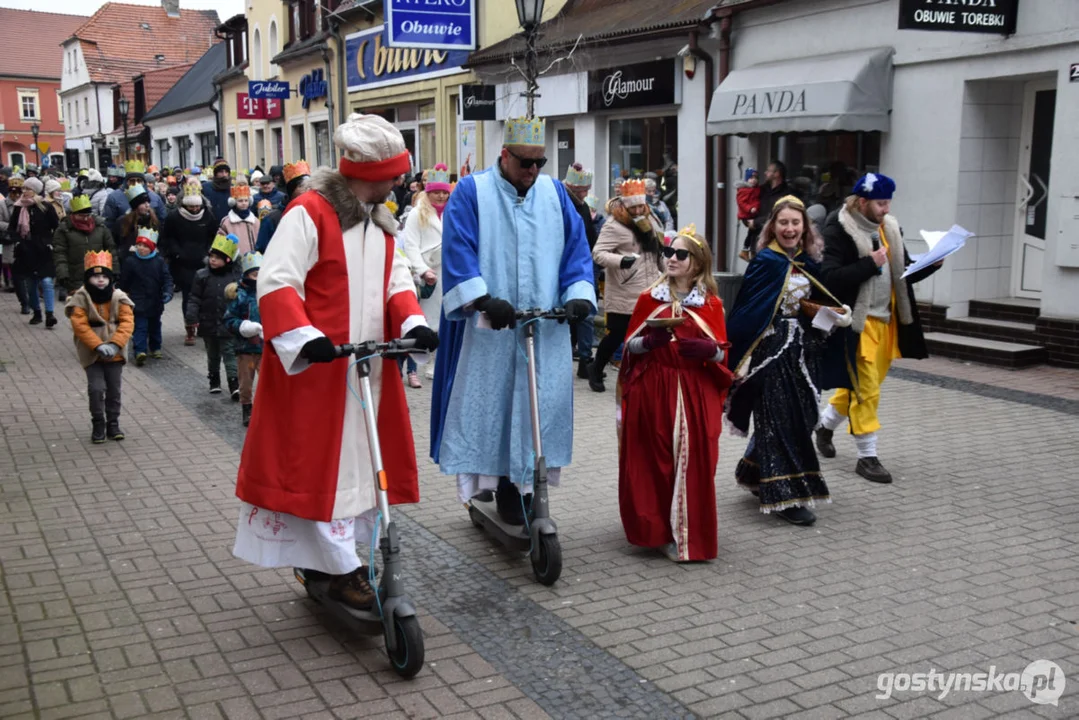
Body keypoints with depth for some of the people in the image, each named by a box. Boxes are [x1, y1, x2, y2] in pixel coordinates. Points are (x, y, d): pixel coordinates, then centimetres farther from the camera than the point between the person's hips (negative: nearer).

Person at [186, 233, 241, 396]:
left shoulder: (236, 277, -5)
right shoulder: (202, 276, -1)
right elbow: (194, 298, 0)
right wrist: (191, 316, -11)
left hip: (228, 326, -2)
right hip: (208, 324, 2)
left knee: (230, 354, -4)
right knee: (212, 355, 17)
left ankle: (234, 385, -5)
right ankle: (214, 381, 32)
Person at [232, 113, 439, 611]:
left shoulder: (380, 222, 14)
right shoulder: (309, 213, -13)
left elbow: (397, 280, 11)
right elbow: (276, 282, -18)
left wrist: (412, 324, -9)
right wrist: (305, 338, -33)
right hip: (315, 367, -8)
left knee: (360, 458, 13)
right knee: (319, 463, -3)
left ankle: (320, 557, 27)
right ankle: (343, 570, 3)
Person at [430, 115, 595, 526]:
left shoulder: (555, 193, 12)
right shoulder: (472, 192, 1)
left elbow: (576, 247, 10)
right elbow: (458, 250, -9)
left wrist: (578, 294, -8)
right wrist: (483, 299, -22)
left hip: (546, 328, 3)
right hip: (487, 324, -3)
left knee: (541, 405, 3)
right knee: (488, 402, -2)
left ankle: (522, 483, 13)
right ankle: (501, 483, 9)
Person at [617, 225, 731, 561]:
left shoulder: (711, 304, 5)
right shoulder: (649, 299, 5)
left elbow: (722, 353, 7)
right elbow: (630, 346, 6)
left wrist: (708, 350, -15)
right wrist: (650, 340, -15)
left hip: (696, 395, 0)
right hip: (653, 393, 0)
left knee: (694, 462, -2)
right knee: (656, 461, 0)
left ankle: (691, 531, 10)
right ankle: (659, 529, 14)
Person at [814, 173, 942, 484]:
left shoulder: (889, 228, 9)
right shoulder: (839, 231, -13)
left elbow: (904, 274, 15)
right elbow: (830, 278, -22)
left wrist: (931, 265, -2)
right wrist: (870, 263, -23)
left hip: (886, 320, 7)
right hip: (859, 322, -7)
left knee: (862, 385, 16)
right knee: (866, 390, -3)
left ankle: (826, 424, 39)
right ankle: (867, 456, 7)